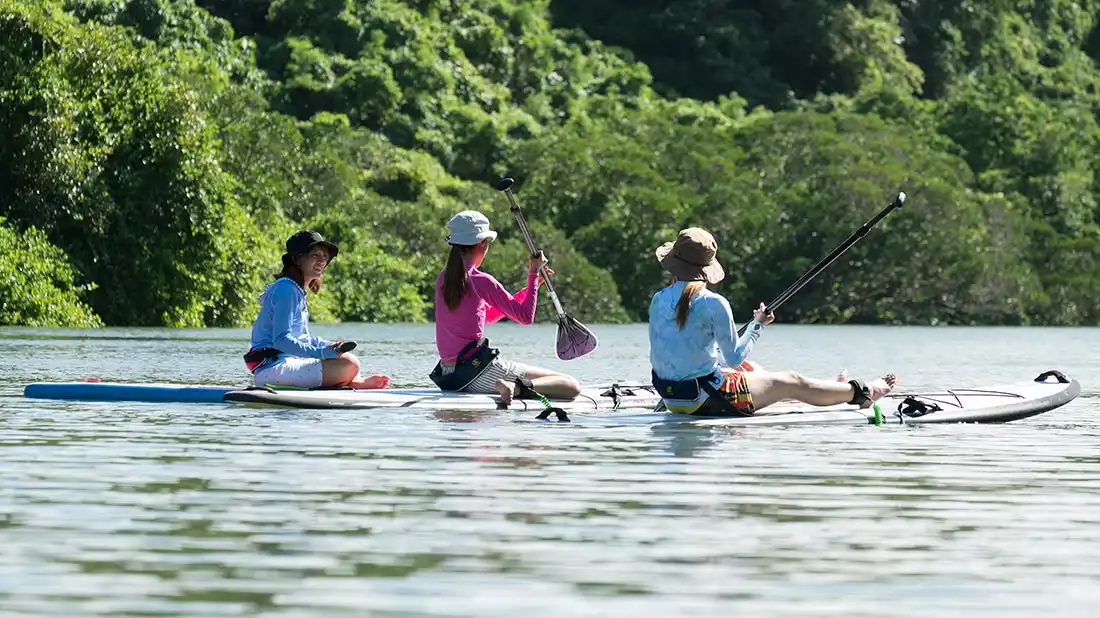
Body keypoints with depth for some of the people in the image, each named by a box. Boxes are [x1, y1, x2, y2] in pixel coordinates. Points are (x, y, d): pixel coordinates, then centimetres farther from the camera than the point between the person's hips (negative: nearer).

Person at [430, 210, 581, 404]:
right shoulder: (481, 281, -13)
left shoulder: (443, 279, 10)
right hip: (478, 370, -8)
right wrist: (533, 275, 2)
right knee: (572, 386, -14)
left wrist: (531, 285, 22)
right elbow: (526, 317, -7)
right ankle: (517, 388, -29)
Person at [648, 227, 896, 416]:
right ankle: (860, 392, 33)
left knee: (753, 371, 34)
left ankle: (831, 390, 54)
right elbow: (734, 358, -12)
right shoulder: (714, 304, -19)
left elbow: (656, 358, 7)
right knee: (793, 383, 13)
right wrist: (757, 325, 1)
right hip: (706, 398, -7)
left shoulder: (658, 301, -1)